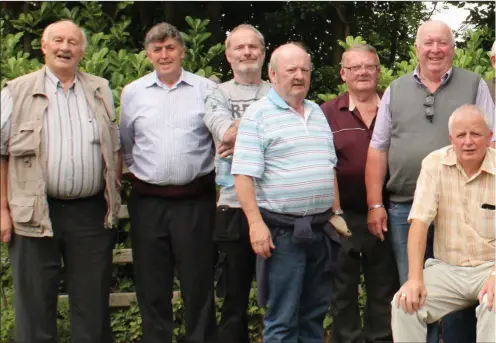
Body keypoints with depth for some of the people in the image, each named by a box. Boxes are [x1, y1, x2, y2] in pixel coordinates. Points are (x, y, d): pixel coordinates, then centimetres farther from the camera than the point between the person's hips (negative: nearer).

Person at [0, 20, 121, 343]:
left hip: (92, 213, 2)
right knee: (35, 307, 4)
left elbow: (115, 149, 16)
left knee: (93, 307, 9)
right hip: (36, 215, -2)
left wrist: (114, 200, 9)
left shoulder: (101, 91, 12)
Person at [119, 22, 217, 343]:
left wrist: (211, 173, 4)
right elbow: (124, 145, 18)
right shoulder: (132, 93, 8)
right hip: (148, 202, 2)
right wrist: (138, 172, 14)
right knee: (152, 285, 8)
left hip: (195, 200, -2)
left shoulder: (207, 89, 3)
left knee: (199, 282, 4)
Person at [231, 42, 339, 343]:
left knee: (315, 312, 14)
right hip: (281, 230, -6)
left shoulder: (318, 112, 15)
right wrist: (256, 223, -19)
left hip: (320, 227, 7)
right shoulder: (258, 115, -7)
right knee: (282, 318, 0)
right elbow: (244, 174, -13)